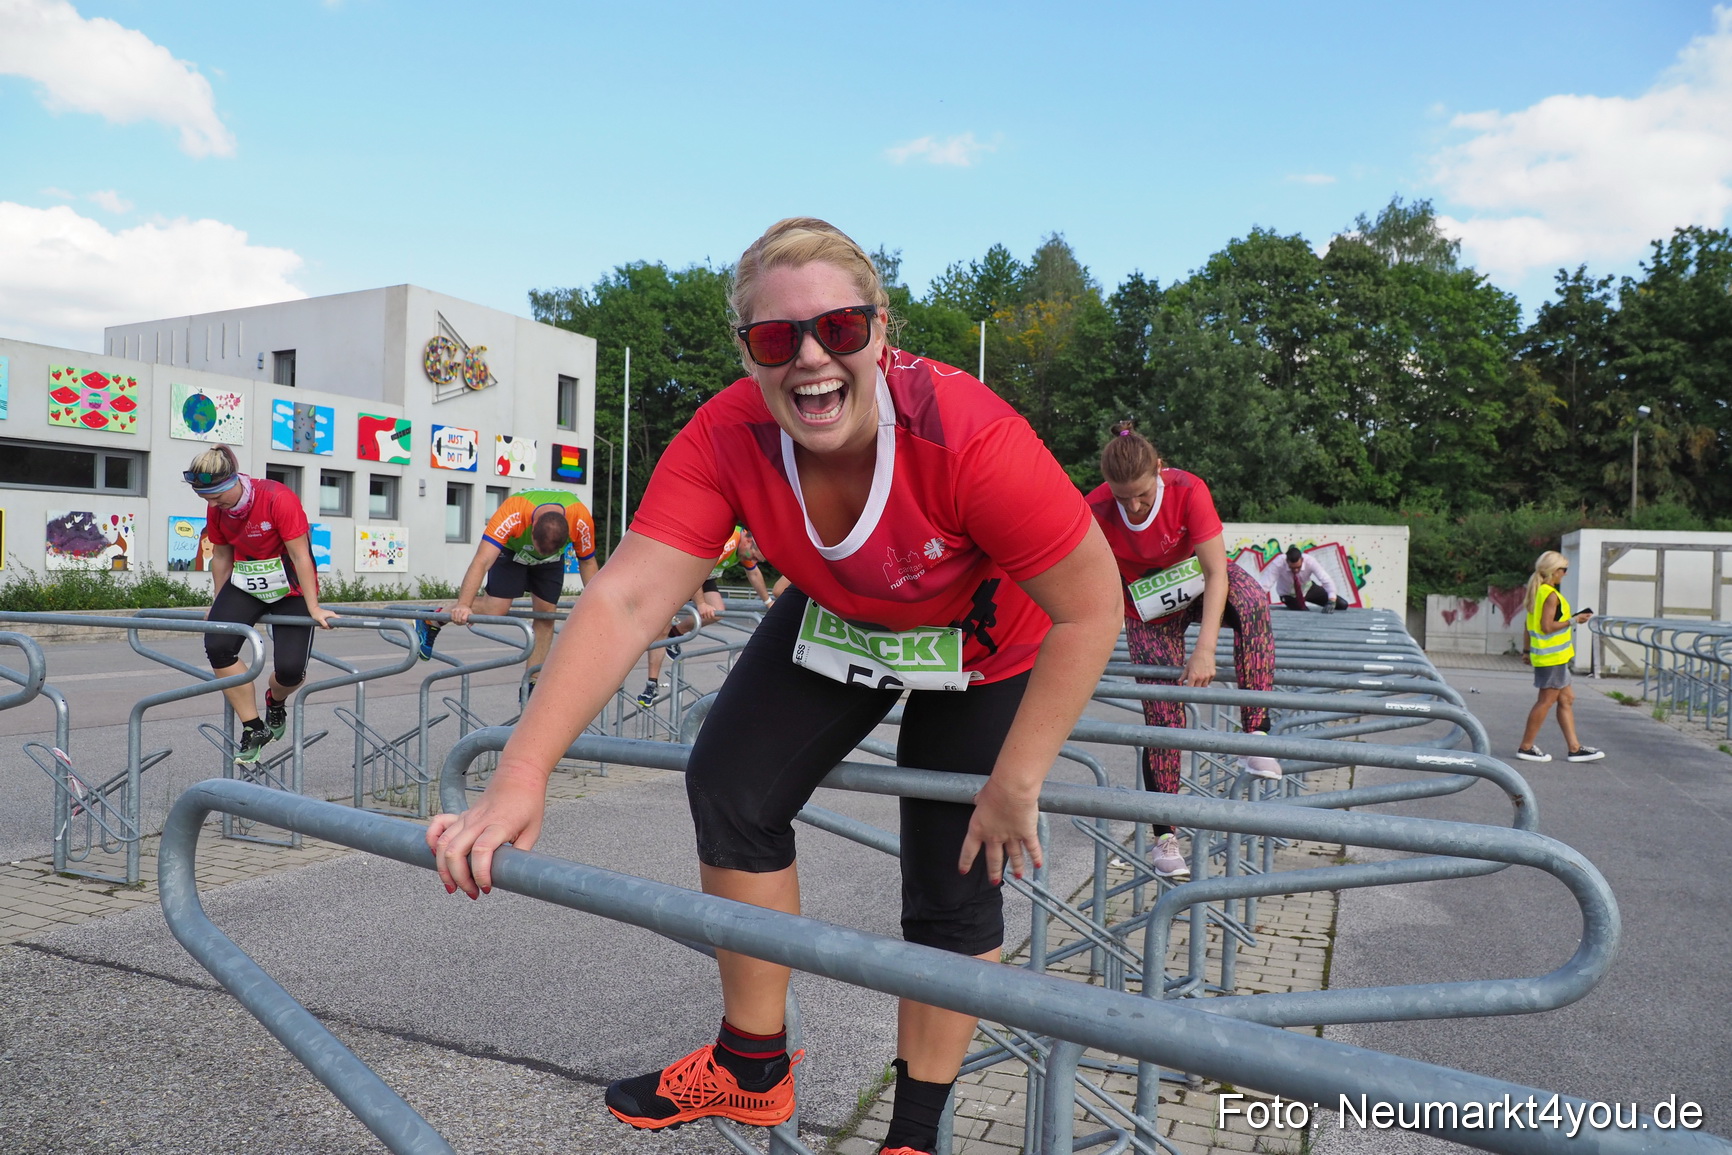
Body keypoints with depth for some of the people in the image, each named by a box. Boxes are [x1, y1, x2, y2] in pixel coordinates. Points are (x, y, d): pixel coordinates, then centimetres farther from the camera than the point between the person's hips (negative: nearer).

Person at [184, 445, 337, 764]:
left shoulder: (279, 499, -24)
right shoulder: (216, 509, -6)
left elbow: (300, 556, -21)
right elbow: (221, 556, 7)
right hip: (245, 584, 5)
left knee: (290, 669, -16)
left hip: (290, 586, -5)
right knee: (217, 646, -20)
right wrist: (218, 607, 14)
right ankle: (254, 728, -7)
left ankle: (275, 701, 24)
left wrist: (313, 608, -20)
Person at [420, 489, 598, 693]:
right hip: (511, 550, -3)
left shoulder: (582, 521, -37)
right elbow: (482, 562, -48)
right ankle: (432, 621, 1)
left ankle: (532, 685, 6)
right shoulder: (512, 514, -43)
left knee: (546, 614, -4)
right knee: (497, 608, -19)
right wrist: (463, 605, -58)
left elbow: (587, 563, -18)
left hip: (552, 561, 3)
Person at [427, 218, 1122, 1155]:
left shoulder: (970, 436, -38)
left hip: (983, 643, -3)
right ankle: (752, 1068, 16)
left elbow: (1089, 609, -29)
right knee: (728, 787, -6)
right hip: (837, 618, 4)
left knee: (954, 880, -3)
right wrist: (521, 776, -45)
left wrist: (1013, 785, -26)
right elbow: (626, 600, -35)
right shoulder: (727, 437, -27)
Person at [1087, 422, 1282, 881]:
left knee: (1252, 600, -37)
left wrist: (1205, 650, -40)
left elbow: (1216, 573, -30)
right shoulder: (1096, 510, -25)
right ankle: (1165, 837, 8)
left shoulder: (1188, 491, -29)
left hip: (1199, 586, 0)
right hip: (1149, 612, 1)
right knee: (1162, 718, -4)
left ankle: (1256, 734, -34)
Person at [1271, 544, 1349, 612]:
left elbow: (1327, 580, -34)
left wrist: (1332, 601, -48)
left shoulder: (1310, 561, -31)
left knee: (1342, 604, -5)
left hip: (1307, 588, 2)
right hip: (1288, 595, -2)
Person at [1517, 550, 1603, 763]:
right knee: (1547, 700, -3)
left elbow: (1531, 625, 16)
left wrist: (1528, 651, 20)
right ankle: (1526, 747, 3)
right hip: (1552, 656, -10)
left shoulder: (1537, 592, 11)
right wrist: (1574, 620, -14)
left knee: (1567, 698, 13)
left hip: (1543, 654, 10)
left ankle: (1574, 748, 16)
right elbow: (1547, 626, -23)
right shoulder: (1551, 595, -16)